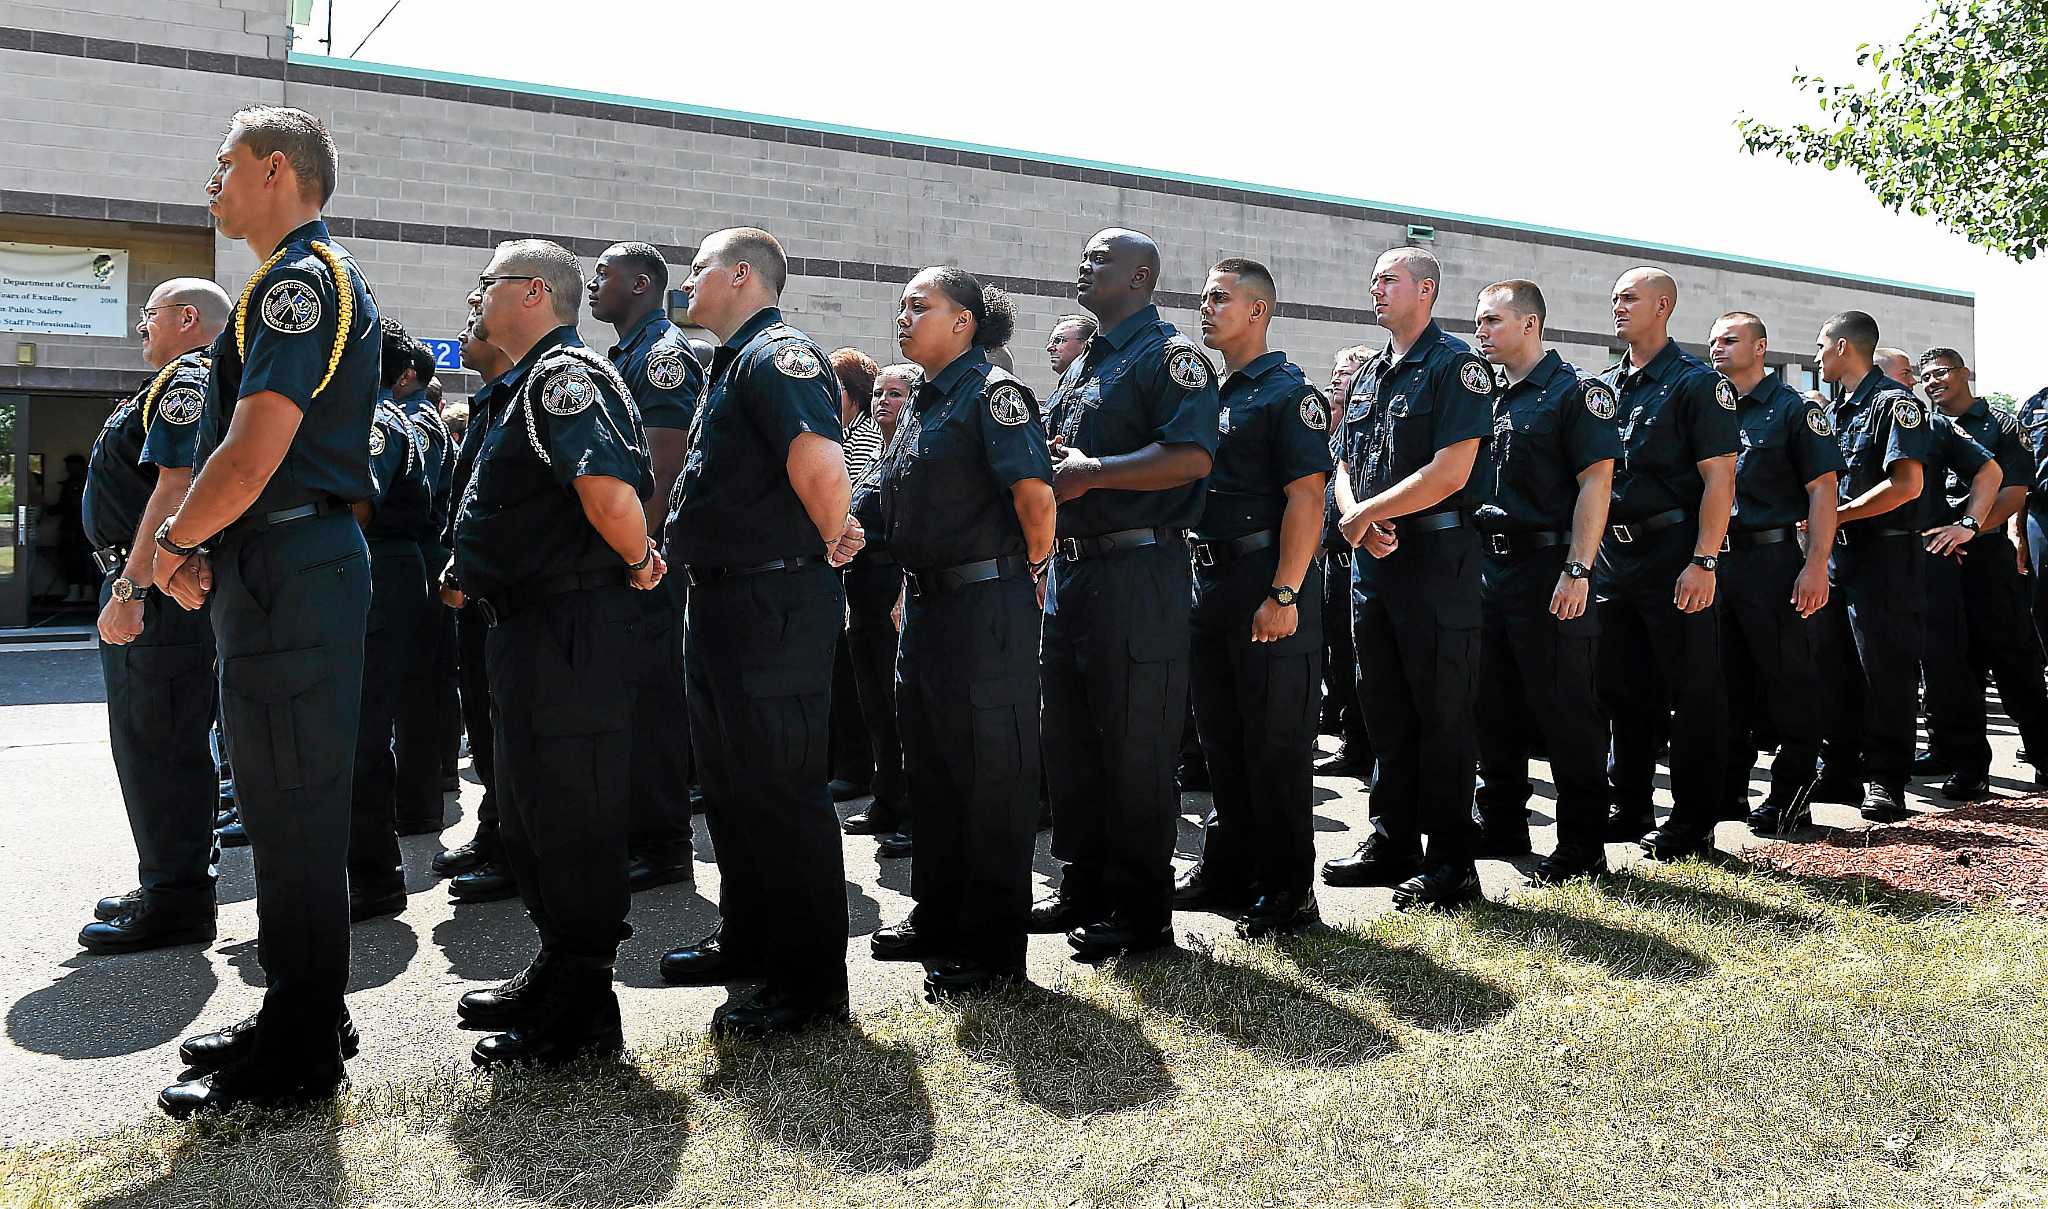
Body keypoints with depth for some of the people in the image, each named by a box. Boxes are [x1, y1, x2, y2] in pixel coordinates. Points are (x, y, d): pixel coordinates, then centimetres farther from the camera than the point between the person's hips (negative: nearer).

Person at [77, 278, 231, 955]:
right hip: (148, 590, 11)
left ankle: (177, 902, 0)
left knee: (158, 747, -7)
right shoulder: (176, 384, 22)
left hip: (156, 594, -11)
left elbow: (176, 487, -23)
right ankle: (166, 886, 25)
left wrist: (131, 587, -27)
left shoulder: (186, 380, -12)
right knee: (147, 743, 16)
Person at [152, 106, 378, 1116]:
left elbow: (253, 455, -22)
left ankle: (298, 1052, 7)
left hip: (289, 568, -11)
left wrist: (174, 544, -6)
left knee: (294, 810, -3)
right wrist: (196, 551, 10)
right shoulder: (304, 278, 21)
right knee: (289, 803, 16)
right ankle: (302, 1017, 28)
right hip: (277, 568, 11)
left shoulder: (302, 277, -12)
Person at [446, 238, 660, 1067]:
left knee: (573, 823, -3)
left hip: (571, 636, -11)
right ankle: (554, 976, 33)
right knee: (532, 817, 19)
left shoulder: (564, 373, -14)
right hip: (531, 629, 11)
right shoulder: (536, 380, 20)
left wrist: (636, 562, -17)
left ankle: (585, 1015, 8)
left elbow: (608, 485, -32)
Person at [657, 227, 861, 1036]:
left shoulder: (777, 353, -14)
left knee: (780, 791, -4)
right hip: (722, 600, 11)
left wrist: (833, 541, -16)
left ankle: (811, 980, 7)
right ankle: (747, 941, 34)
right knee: (729, 781, 19)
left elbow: (820, 461, -33)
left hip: (774, 606, -11)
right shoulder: (733, 364, 19)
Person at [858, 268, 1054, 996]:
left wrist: (1033, 567, -9)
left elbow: (1035, 495, -22)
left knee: (992, 777, -1)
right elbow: (880, 499, 20)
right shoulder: (926, 404, 16)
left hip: (986, 609, -9)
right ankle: (939, 920, 32)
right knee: (931, 769, 17)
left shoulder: (991, 392, -11)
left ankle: (994, 949, 9)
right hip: (926, 606, 9)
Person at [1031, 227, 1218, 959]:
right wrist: (1049, 466, 8)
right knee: (1069, 739, 14)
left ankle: (1142, 912, 6)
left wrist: (1092, 472, -18)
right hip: (1072, 568, 10)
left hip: (1137, 574, -9)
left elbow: (1192, 456, -21)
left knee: (1135, 747, -4)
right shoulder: (1082, 366, 22)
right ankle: (1085, 888, 27)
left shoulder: (1168, 355, -7)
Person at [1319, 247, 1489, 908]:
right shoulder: (1369, 374, 17)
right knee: (1385, 710, 13)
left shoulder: (1456, 365, -7)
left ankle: (1452, 863, 6)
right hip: (1372, 557, 8)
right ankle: (1392, 843, 24)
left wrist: (1364, 514, -12)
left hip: (1435, 557, -8)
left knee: (1440, 713, -2)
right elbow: (1344, 464, 15)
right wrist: (1360, 518, -6)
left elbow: (1450, 471, -17)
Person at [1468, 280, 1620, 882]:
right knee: (1493, 707, 13)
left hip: (1548, 567, -7)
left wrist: (1577, 571, -21)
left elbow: (1596, 482, -13)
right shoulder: (1489, 397, 15)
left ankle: (1584, 846, 7)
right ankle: (1501, 826, 25)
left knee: (1566, 712, -2)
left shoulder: (1574, 391, -7)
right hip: (1489, 563, 8)